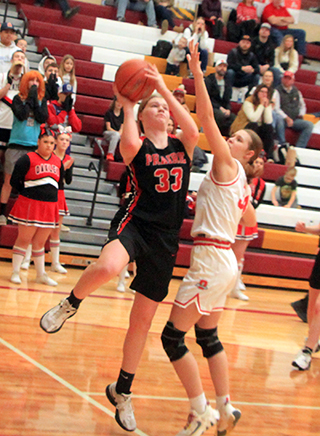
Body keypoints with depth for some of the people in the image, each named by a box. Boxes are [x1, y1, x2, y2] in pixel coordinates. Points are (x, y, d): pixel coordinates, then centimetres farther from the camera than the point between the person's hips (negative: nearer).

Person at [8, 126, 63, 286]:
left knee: (40, 242, 13)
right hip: (29, 205, -5)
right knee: (24, 239, 0)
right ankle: (15, 272, 9)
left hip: (50, 206, 5)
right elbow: (14, 181, -6)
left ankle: (41, 274, 19)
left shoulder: (58, 161, 10)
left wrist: (50, 193, 9)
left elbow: (60, 182, 21)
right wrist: (29, 193, -4)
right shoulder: (28, 159, -7)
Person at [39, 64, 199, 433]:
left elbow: (193, 130, -12)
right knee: (106, 267, -41)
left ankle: (122, 391, 27)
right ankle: (70, 304, -8)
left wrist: (163, 88, -13)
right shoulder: (136, 146, 1)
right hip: (134, 223, -4)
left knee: (142, 321, 9)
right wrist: (127, 106, -11)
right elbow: (129, 143, -25)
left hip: (165, 239, 4)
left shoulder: (181, 146, 10)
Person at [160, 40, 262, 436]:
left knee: (173, 336, -5)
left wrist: (197, 72, -18)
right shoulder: (240, 183, 16)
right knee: (207, 336, 17)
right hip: (223, 260, 10)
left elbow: (207, 117, -16)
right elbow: (251, 224, 29)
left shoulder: (228, 165, -7)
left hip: (211, 262, -10)